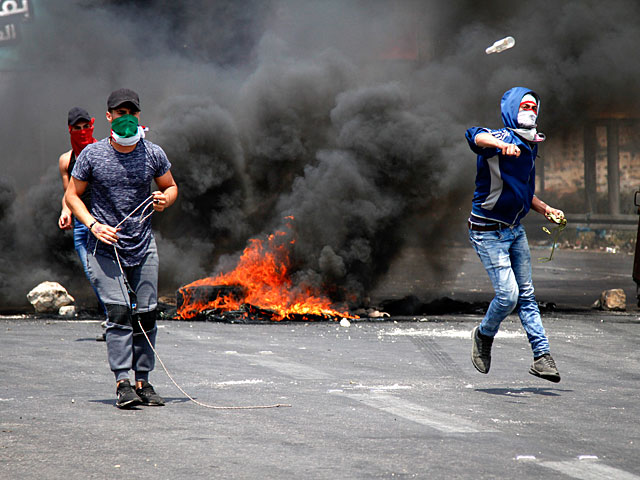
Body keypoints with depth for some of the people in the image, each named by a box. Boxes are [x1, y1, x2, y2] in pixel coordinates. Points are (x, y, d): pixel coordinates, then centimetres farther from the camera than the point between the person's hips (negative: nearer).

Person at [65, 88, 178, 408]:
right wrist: (93, 224, -11)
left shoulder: (153, 154, 3)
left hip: (143, 247, 3)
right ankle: (122, 382, -15)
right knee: (119, 310, -14)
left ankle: (143, 381, 9)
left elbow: (171, 187, 18)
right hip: (105, 247, -2)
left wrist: (165, 199, -6)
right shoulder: (92, 155, -3)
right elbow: (72, 195, 4)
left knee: (146, 313, 0)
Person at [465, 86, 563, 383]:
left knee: (526, 295, 9)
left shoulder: (529, 147, 12)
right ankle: (484, 336, 16)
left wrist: (545, 209, 11)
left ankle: (542, 356, 11)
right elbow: (475, 135, -41)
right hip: (488, 232, -8)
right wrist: (501, 144, -60)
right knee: (508, 295, -11)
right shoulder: (503, 138, -16)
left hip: (515, 230, 8)